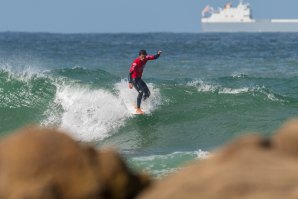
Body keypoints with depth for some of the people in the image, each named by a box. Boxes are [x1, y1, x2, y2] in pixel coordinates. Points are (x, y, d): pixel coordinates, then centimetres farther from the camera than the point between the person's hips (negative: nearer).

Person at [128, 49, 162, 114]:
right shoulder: (136, 62, -28)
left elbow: (154, 57, 0)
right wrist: (130, 82, -40)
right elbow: (130, 72, -30)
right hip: (134, 79, -9)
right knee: (141, 92, -24)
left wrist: (158, 54, -24)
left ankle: (137, 105, 23)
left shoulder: (146, 58, -7)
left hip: (139, 78, 9)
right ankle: (138, 109, -24)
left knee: (147, 93, 9)